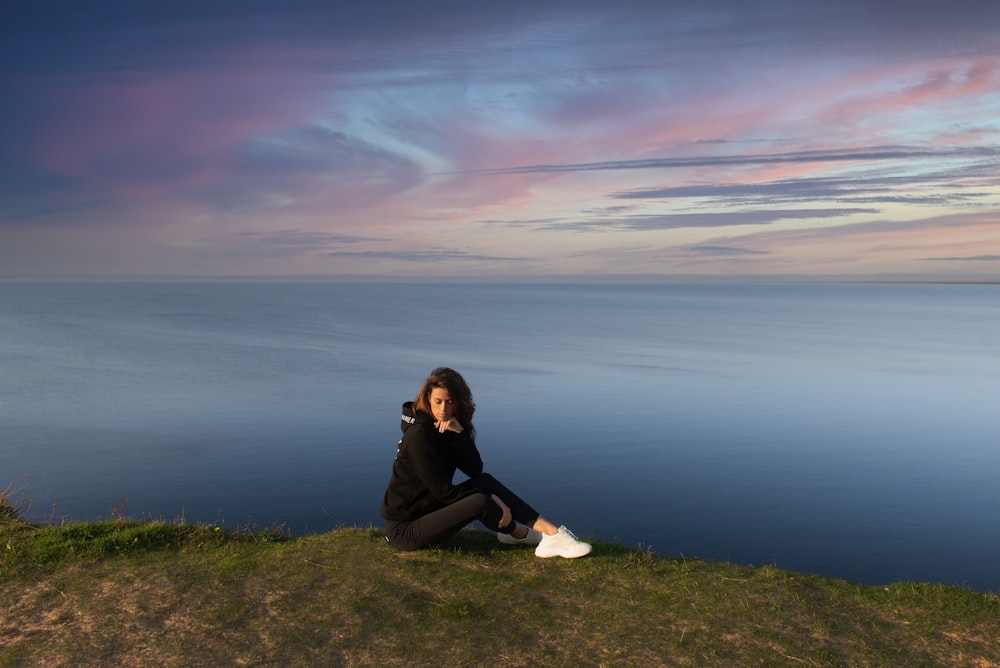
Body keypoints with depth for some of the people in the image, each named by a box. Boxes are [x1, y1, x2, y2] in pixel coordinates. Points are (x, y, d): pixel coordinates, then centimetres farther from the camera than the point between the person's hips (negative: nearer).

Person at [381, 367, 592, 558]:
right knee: (480, 502, -25)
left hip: (429, 509, 8)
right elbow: (443, 491, -21)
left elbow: (475, 469, -4)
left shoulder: (448, 427, 4)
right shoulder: (419, 436, -22)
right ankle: (522, 534, 3)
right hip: (403, 529, -8)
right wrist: (491, 498, -16)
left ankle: (550, 531, -8)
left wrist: (460, 432, -18)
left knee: (486, 481, -8)